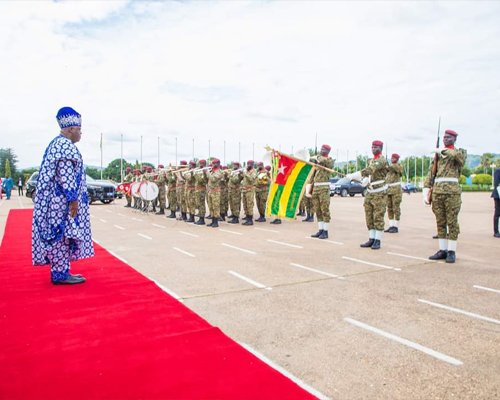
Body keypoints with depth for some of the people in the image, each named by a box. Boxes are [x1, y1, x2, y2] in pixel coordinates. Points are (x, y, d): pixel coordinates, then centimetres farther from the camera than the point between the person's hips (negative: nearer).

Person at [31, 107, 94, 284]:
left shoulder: (55, 144, 19)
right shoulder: (66, 145, -14)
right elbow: (65, 175, -22)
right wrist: (73, 199, -20)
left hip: (55, 199, 11)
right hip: (63, 200, -11)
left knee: (58, 234, 11)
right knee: (63, 234, -6)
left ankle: (60, 271, 16)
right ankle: (60, 273, -2)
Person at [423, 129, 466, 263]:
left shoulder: (460, 151, 7)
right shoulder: (437, 154, 18)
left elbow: (459, 156, -21)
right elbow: (430, 173, 14)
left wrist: (443, 151, -9)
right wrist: (426, 192, 4)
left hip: (452, 191, -4)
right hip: (437, 191, 4)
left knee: (452, 222, -1)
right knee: (440, 222, 7)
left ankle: (452, 252, 5)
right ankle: (443, 250, 13)